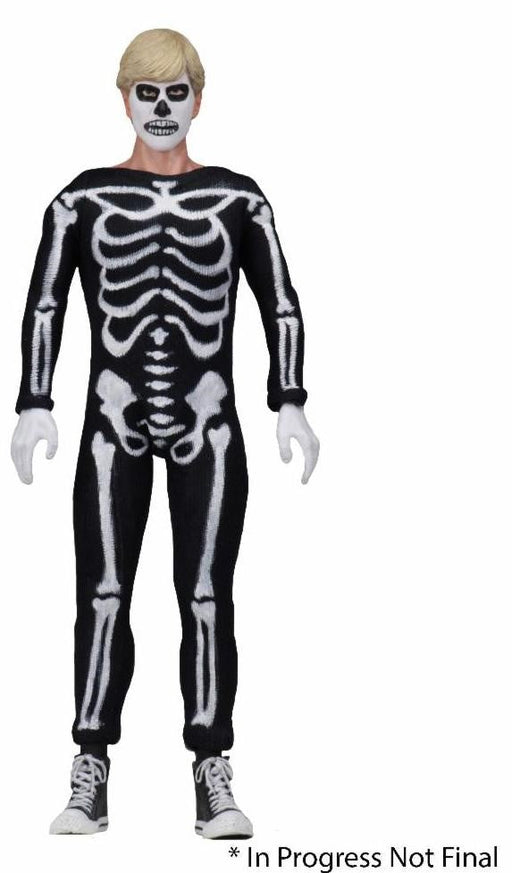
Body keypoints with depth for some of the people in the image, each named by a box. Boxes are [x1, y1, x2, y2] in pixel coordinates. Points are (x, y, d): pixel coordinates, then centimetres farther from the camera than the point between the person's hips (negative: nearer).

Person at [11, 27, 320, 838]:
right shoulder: (83, 199, 6)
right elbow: (43, 305, 2)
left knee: (207, 596, -1)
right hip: (114, 422, 0)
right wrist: (35, 406, -9)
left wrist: (290, 406, -5)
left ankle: (213, 783, 4)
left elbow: (282, 306, 5)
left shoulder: (238, 197, 7)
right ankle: (90, 782, 2)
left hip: (208, 424, 0)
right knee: (103, 595, -4)